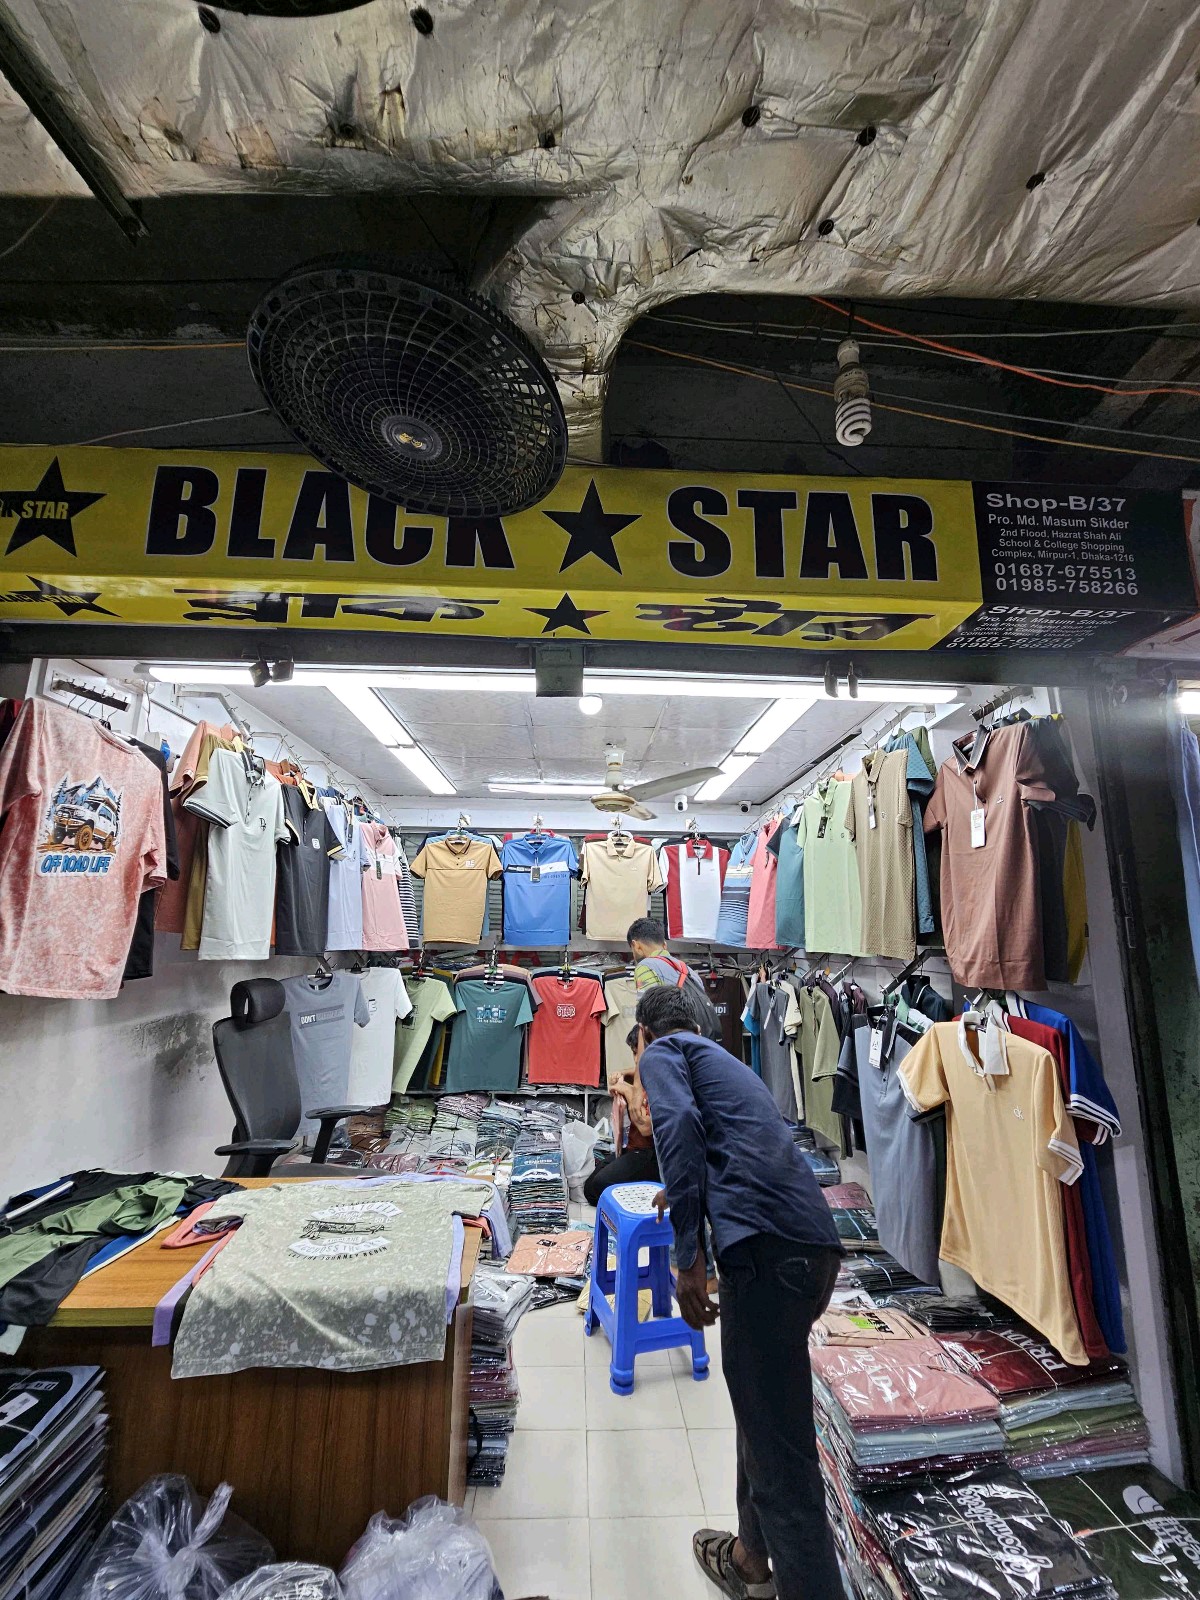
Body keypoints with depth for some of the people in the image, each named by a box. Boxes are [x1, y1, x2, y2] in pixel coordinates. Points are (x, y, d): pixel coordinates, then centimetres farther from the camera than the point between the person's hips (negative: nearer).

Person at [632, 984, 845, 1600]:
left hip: (766, 1249, -9)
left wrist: (688, 1255, -13)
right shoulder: (729, 1061, 30)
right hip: (817, 1246, 9)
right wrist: (683, 1193, 65)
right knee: (763, 1411, 28)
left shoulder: (662, 1051, 8)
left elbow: (678, 1124, -14)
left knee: (781, 1457, 0)